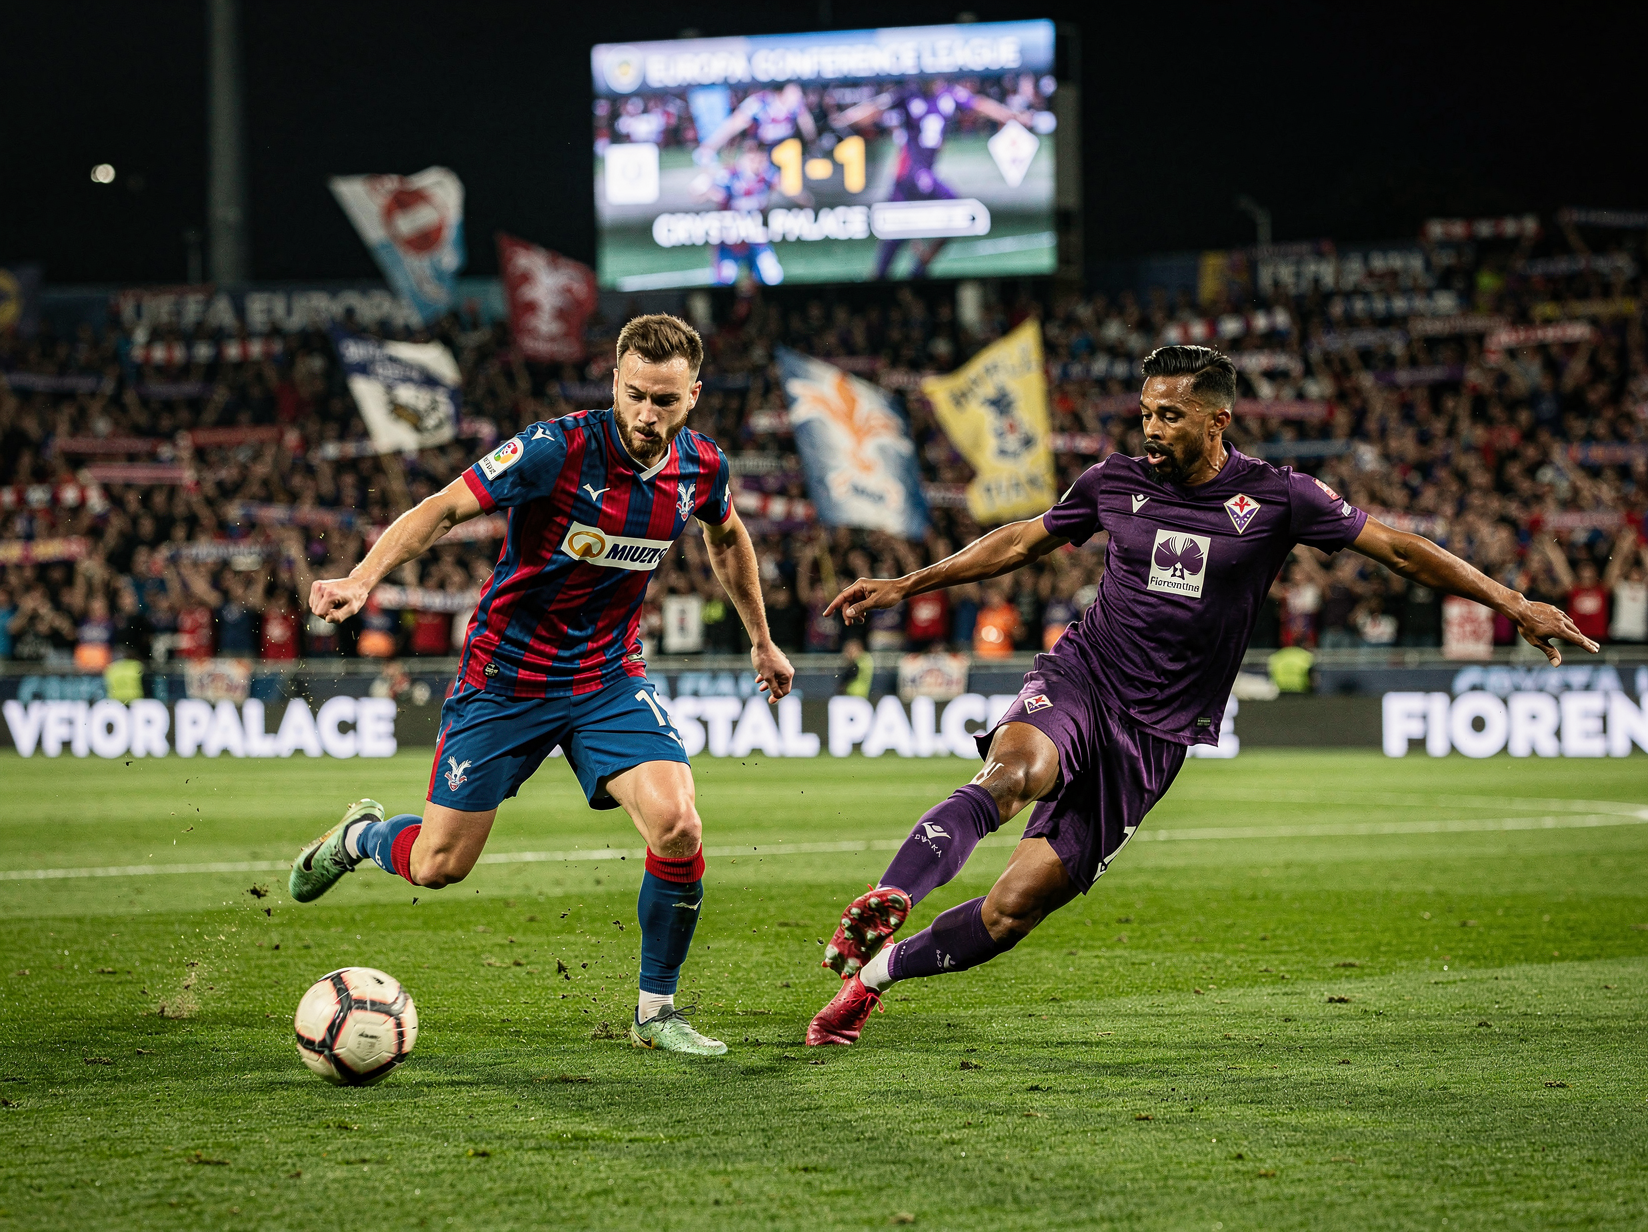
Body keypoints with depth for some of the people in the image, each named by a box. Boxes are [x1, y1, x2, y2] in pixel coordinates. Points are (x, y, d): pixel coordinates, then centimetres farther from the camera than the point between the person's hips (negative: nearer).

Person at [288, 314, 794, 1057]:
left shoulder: (701, 468, -6)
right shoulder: (558, 450, -23)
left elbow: (726, 536, 17)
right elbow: (443, 509, -23)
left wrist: (761, 641, 25)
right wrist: (364, 578, -38)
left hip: (608, 681, 3)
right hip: (506, 679, -3)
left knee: (677, 828, -20)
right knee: (436, 866, 2)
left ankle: (655, 1012, 0)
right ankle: (362, 836, 40)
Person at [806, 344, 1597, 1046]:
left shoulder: (1275, 497, -3)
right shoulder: (1116, 483, 5)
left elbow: (1396, 548, -1)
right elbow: (1022, 542, 20)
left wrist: (1512, 603, -6)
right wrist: (906, 585, 22)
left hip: (1153, 733, -1)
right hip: (1078, 679, 1)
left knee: (1018, 906, -10)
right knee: (1013, 771, -37)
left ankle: (872, 975, 3)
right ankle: (882, 907, -46)